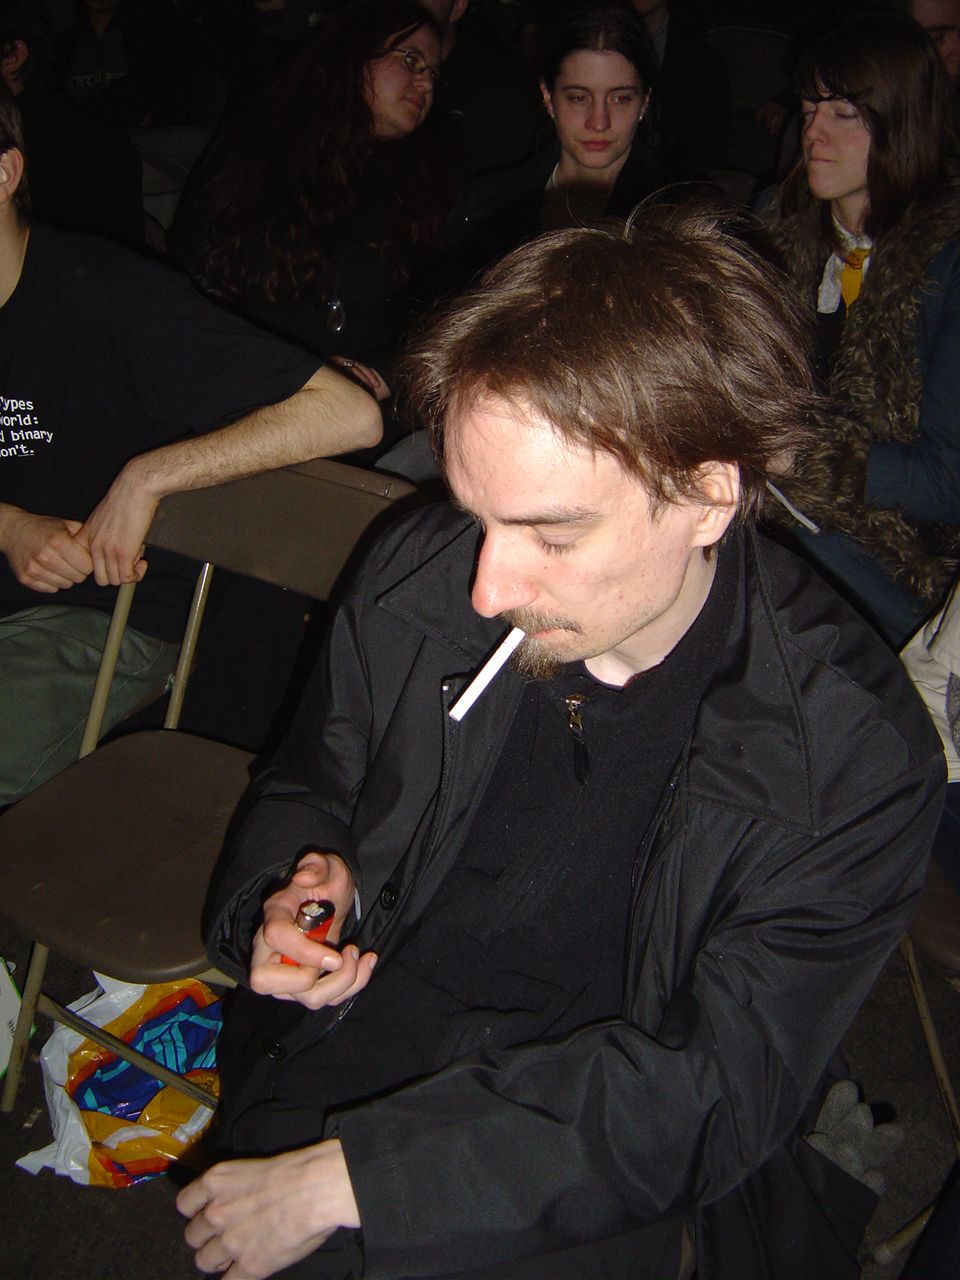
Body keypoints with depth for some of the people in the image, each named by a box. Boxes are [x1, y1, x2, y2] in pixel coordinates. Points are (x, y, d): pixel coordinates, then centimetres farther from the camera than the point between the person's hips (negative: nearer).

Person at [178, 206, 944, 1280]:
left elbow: (709, 1091, -19)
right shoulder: (421, 577, -7)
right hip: (360, 1031, 3)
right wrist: (286, 894, -13)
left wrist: (351, 1177, -24)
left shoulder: (856, 758, -18)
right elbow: (309, 789, 11)